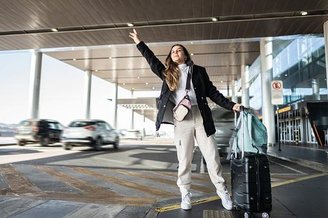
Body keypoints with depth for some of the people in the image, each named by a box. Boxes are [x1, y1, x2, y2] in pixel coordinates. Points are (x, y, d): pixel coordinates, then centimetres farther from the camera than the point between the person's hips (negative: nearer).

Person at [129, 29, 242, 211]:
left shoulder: (198, 71, 13)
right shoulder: (168, 73, 15)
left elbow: (212, 92, 10)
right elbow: (152, 61, 19)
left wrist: (231, 105, 3)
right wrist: (139, 43, 20)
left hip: (201, 117, 0)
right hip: (181, 119, 1)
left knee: (212, 156, 3)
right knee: (184, 159, 5)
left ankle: (222, 191, 17)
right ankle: (185, 194, 19)